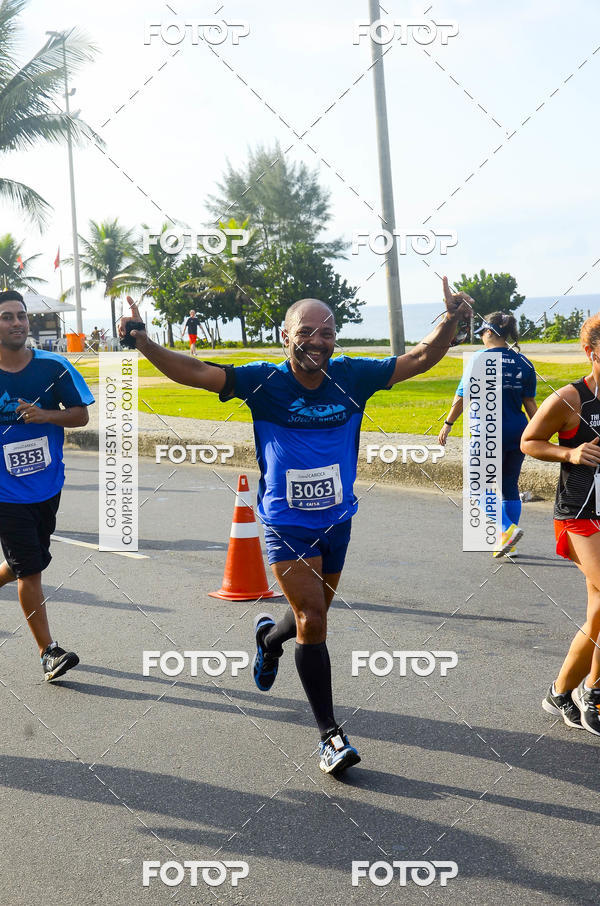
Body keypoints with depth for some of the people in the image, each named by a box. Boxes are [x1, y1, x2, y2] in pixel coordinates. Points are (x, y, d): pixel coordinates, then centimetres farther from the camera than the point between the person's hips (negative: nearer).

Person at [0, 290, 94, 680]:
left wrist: (45, 415, -18)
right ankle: (49, 651, 4)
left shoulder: (53, 366, -3)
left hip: (47, 485, 3)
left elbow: (81, 414, 0)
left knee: (31, 562, 16)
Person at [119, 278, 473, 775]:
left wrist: (451, 321, -19)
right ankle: (330, 734, 4)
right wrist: (143, 342, -32)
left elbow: (420, 359, -3)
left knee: (313, 616, 20)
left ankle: (269, 636, 57)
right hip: (286, 524, -4)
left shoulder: (353, 377, -7)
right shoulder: (264, 381, -14)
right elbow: (193, 372, -19)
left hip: (337, 522, 4)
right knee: (312, 620, -9)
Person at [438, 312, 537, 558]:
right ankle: (509, 544, 16)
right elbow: (530, 403, 7)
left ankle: (508, 528, -16)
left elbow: (462, 397, -5)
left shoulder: (480, 359, -7)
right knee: (510, 486, 13)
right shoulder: (523, 362, 6)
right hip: (517, 431, 5)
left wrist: (448, 424, 7)